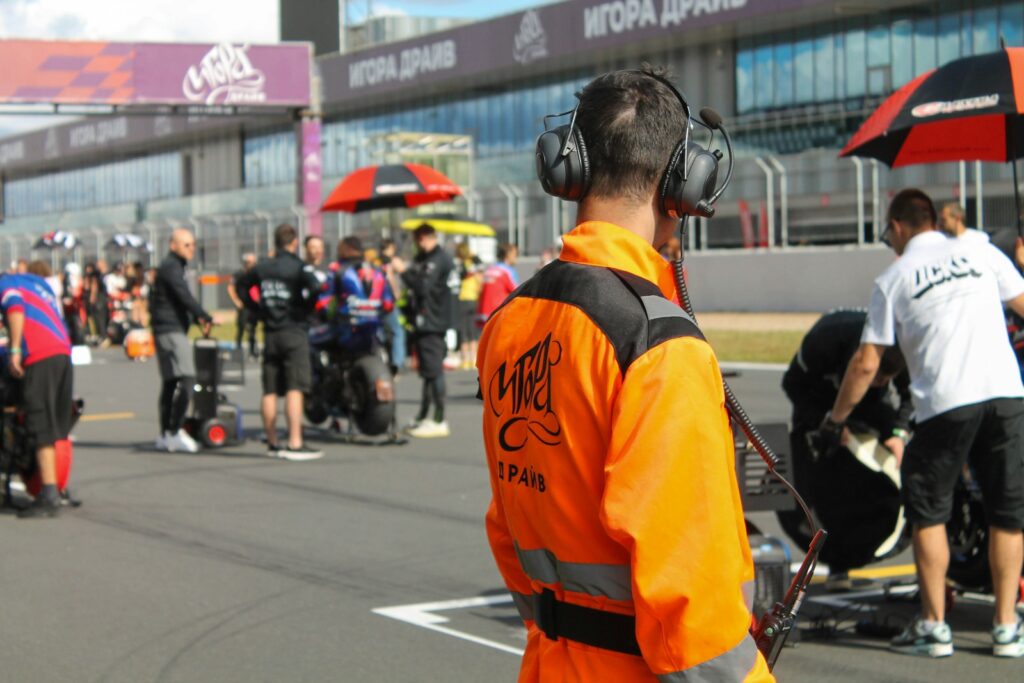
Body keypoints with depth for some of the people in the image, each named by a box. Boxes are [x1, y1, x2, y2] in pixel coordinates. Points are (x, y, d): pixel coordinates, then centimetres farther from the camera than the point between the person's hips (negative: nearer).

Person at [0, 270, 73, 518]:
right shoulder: (40, 285, 32)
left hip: (40, 357, -8)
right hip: (64, 352, 8)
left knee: (42, 430, -9)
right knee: (57, 429, 13)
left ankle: (49, 496, -13)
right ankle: (57, 487, 14)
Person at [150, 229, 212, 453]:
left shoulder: (172, 266, 22)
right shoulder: (171, 267, -10)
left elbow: (181, 299, 27)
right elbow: (184, 296, -20)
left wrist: (198, 318, 15)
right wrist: (205, 318, -18)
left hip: (168, 331, 11)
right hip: (171, 331, -11)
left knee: (170, 382, 12)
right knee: (186, 380, -17)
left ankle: (165, 435, 16)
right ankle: (176, 431, -20)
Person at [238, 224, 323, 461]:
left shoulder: (262, 268, 10)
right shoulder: (299, 267, -7)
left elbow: (242, 288, 21)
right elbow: (316, 288, -23)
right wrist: (307, 308, -5)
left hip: (270, 332, 6)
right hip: (294, 332, -6)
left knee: (270, 390, 8)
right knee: (295, 389, -9)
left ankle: (272, 443, 14)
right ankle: (295, 444, -15)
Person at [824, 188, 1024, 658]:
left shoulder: (893, 278, 6)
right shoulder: (982, 253, 10)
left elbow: (866, 364, 6)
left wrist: (835, 418, 18)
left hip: (944, 406, -2)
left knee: (928, 513, 12)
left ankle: (934, 626, 11)